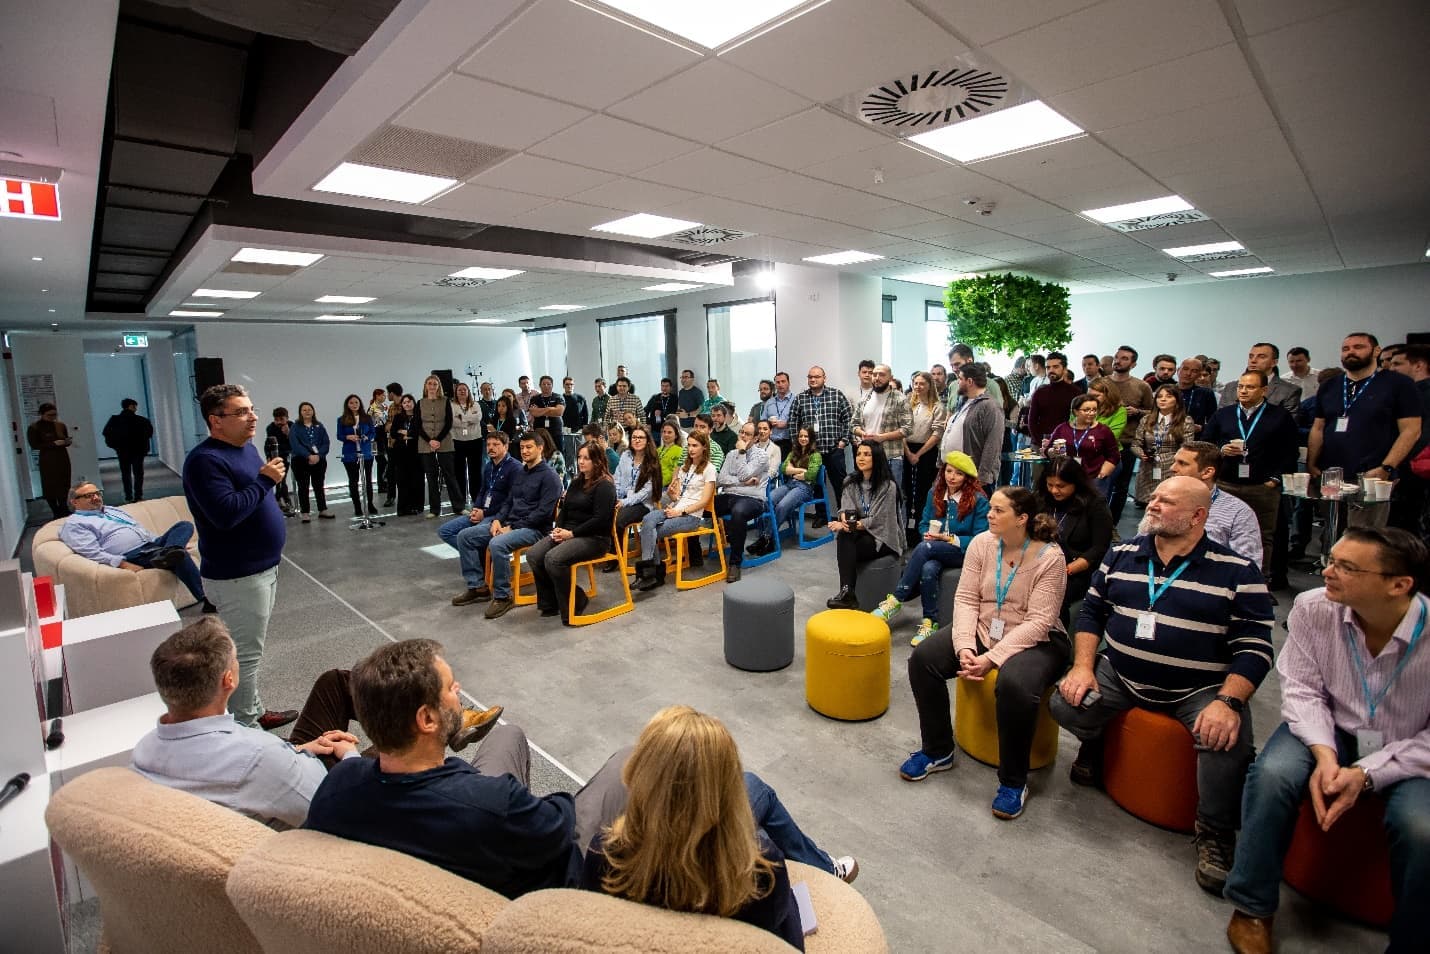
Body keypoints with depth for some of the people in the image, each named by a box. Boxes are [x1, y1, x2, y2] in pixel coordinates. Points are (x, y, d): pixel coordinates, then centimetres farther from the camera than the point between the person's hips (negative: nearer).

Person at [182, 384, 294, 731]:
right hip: (237, 577, -9)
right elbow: (226, 513, -30)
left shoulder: (246, 448, 10)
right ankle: (244, 728, 14)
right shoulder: (205, 460, -19)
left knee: (251, 650, 20)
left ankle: (255, 712, 33)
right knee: (244, 655, 1)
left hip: (262, 568, 9)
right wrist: (265, 480, -23)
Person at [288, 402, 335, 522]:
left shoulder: (319, 426, 9)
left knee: (319, 485, 10)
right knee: (303, 486, 3)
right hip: (301, 461, -2)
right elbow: (295, 444, -11)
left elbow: (326, 443, 1)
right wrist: (309, 456, -21)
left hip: (319, 460, 2)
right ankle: (305, 513, 6)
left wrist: (318, 455, -14)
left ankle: (323, 510, 18)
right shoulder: (295, 427, 1)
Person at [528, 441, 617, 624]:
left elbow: (600, 519, -18)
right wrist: (558, 529, -1)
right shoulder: (576, 483, 19)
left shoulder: (605, 485, -9)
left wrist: (572, 533, -17)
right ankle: (550, 603, 1)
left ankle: (573, 605, -10)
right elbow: (564, 509, 19)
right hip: (568, 533, 8)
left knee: (553, 559, -30)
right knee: (533, 555, -13)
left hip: (594, 538, -8)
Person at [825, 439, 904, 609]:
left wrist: (851, 525, -26)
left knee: (846, 543, -31)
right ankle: (847, 594, -40)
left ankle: (846, 593, -30)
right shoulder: (850, 482, 7)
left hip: (883, 538, -4)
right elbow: (846, 509, -5)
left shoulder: (888, 486, -11)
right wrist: (845, 521, -29)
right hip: (860, 533, 4)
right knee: (844, 536, -31)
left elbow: (877, 520, -16)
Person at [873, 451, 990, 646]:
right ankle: (930, 621, -22)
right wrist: (928, 534, -10)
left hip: (964, 552, -4)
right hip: (935, 551, 4)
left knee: (925, 547, -34)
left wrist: (949, 539, -18)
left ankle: (896, 601, -29)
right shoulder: (935, 493, 7)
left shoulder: (978, 500, -6)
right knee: (928, 569, -35)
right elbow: (924, 524, 14)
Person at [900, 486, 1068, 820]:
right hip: (983, 629, 5)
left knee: (1014, 685, -36)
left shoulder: (1049, 557, -17)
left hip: (1035, 640, -5)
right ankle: (937, 751, 4)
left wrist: (991, 658, -28)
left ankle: (1014, 781, -11)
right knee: (923, 659, -16)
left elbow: (1038, 622, -21)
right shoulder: (982, 543, -5)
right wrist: (965, 647, -21)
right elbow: (966, 599, -6)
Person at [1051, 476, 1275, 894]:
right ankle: (1093, 744, 20)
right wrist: (1083, 666, -3)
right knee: (1065, 705, -18)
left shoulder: (1237, 572, -5)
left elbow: (1255, 648, -8)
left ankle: (1215, 834, -3)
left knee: (1228, 739, -31)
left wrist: (1227, 701, -23)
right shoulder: (1122, 554, 5)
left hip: (1200, 689, -2)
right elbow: (1092, 610, 9)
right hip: (1120, 675, 3)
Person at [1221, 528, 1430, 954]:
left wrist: (1367, 773, -24)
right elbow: (1301, 689, -8)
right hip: (1331, 731, 1)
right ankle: (1252, 911, -9)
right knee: (1272, 774, -28)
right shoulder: (1312, 608, -17)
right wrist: (1324, 753, -23)